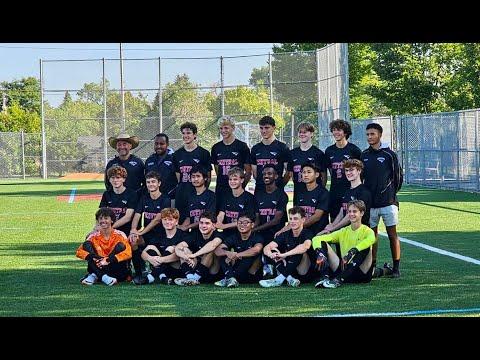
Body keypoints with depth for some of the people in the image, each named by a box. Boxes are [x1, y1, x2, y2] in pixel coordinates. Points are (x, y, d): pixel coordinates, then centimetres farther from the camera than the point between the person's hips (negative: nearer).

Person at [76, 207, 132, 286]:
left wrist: (108, 260, -27)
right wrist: (92, 258, -26)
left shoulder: (119, 235, -5)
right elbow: (79, 251, -6)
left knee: (120, 246, -22)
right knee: (87, 244, -11)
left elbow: (128, 253, -20)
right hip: (99, 269, 2)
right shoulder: (94, 236, 2)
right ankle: (103, 277, -33)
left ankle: (95, 276, -26)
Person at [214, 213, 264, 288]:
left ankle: (227, 279, -28)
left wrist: (236, 255, -33)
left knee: (252, 254, -29)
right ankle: (230, 278, -32)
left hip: (251, 276, -4)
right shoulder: (234, 237, 3)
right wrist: (227, 253, -34)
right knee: (223, 251, -10)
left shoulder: (257, 237, -9)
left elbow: (256, 250, -34)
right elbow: (217, 250, -12)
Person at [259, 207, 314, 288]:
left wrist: (285, 254, -37)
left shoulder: (307, 233, -9)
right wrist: (271, 255, -32)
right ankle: (290, 278, -29)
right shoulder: (285, 235, 5)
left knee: (300, 250, -28)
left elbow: (306, 246, -34)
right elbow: (266, 248, -7)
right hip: (290, 271, 5)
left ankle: (279, 279, -33)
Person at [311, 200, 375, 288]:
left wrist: (352, 253, -41)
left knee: (366, 247, -30)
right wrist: (320, 253, -21)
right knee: (322, 244, -6)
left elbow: (371, 239, -29)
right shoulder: (343, 232, 12)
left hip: (362, 274, -3)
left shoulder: (366, 231, -1)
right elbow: (317, 239, 1)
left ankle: (339, 280, -35)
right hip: (344, 269, 3)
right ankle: (325, 277, -26)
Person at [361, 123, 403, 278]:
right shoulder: (364, 155, 8)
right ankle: (373, 266, 13)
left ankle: (396, 268, 2)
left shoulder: (389, 154, -2)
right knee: (372, 234, 6)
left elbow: (398, 177, 4)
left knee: (392, 234, -2)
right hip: (370, 202, 3)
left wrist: (391, 193, 8)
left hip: (388, 201, -3)